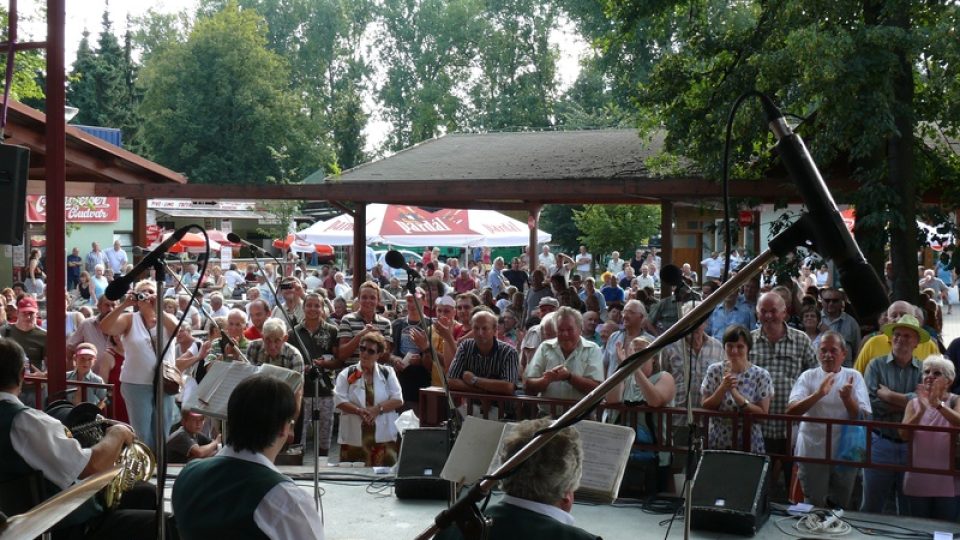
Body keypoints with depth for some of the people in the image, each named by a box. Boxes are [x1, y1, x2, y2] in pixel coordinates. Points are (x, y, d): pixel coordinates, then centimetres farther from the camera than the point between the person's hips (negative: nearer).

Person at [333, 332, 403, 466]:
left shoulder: (388, 373, 9)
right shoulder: (347, 374, 7)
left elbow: (398, 399, 2)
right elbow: (339, 400, -2)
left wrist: (377, 409, -13)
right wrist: (359, 411, -18)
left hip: (383, 436, 0)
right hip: (354, 437, 0)